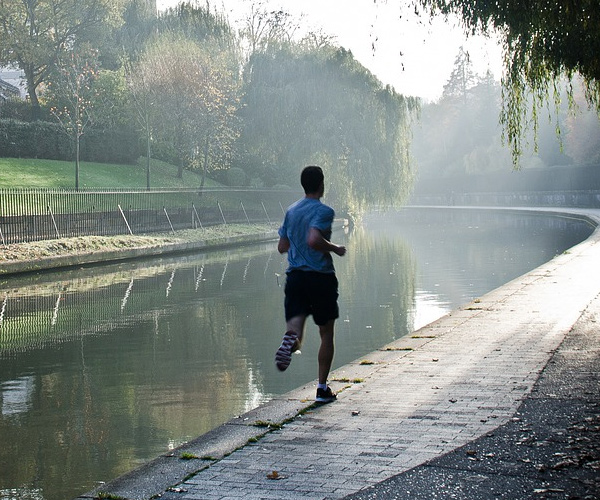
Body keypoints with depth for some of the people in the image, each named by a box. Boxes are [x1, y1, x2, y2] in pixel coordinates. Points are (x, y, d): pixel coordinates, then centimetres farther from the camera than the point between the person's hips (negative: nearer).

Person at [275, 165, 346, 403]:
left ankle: (291, 340, -39)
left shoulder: (291, 211, 11)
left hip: (294, 276, 4)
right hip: (320, 276, -4)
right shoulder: (323, 211, -10)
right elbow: (313, 240, -25)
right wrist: (335, 248, -9)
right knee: (326, 333, 10)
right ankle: (322, 388, 12)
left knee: (295, 328, -1)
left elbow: (282, 246, 14)